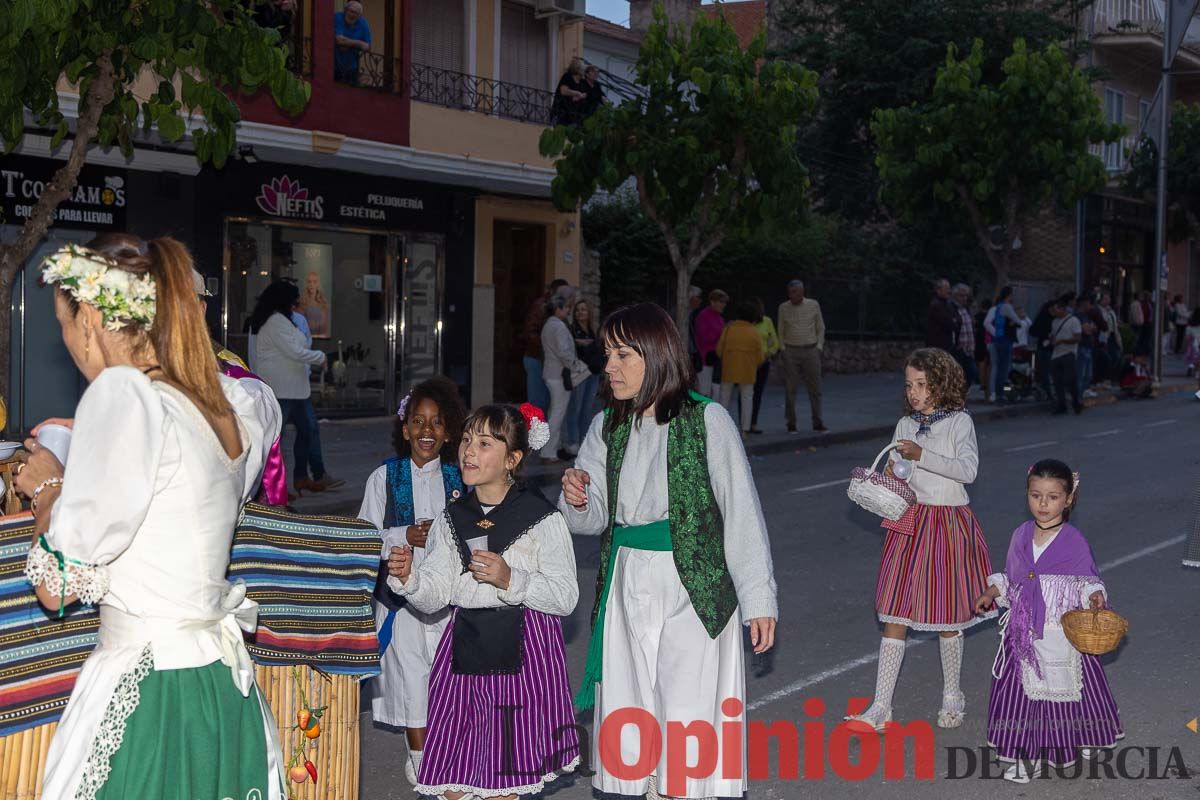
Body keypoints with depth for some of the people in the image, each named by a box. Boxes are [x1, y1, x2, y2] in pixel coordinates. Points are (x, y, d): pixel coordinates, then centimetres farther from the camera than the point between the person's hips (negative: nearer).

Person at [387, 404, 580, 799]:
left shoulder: (542, 518, -6)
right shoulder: (451, 519, 9)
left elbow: (566, 597, -9)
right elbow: (433, 596, 4)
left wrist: (510, 579, -20)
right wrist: (408, 578, -16)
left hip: (522, 651, -4)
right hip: (464, 647, 4)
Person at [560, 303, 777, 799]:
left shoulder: (705, 419, -8)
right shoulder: (607, 427, 7)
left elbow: (742, 513, -8)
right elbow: (594, 520, 9)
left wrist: (759, 600, -10)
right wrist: (577, 502, -14)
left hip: (694, 588, -5)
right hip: (627, 586, 5)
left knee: (688, 720, -4)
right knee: (628, 715, 10)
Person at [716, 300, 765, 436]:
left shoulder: (728, 329, -1)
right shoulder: (755, 333, -3)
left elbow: (719, 350, 2)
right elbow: (760, 357, -2)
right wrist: (764, 356, 22)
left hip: (728, 369, 1)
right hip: (747, 371, -1)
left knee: (725, 398, 12)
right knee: (747, 399, 7)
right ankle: (745, 429, 3)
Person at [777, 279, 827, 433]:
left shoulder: (814, 305, 4)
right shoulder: (784, 308, 3)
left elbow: (820, 328, 11)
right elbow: (781, 331, 12)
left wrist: (819, 346, 2)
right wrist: (782, 348, 2)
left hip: (811, 350, 0)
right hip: (791, 352, 0)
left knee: (815, 388, 1)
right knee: (790, 389, -2)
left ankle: (817, 423, 7)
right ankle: (791, 424, 5)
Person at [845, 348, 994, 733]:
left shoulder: (959, 422, -6)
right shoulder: (905, 425, 8)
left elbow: (968, 469, -21)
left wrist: (921, 455, -28)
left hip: (949, 524, -4)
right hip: (908, 522, 4)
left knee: (948, 615, 8)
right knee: (895, 614, 0)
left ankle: (952, 697, 27)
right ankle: (881, 707, 2)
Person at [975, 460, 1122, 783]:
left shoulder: (1074, 541, -11)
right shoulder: (1021, 536, 2)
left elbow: (1088, 581, -3)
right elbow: (1009, 578, 14)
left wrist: (1095, 597, -23)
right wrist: (991, 593, -1)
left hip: (1062, 633, -4)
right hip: (1024, 632, 4)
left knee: (1064, 687, 8)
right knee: (1022, 688, 7)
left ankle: (1081, 743, 31)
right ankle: (1023, 754, 20)